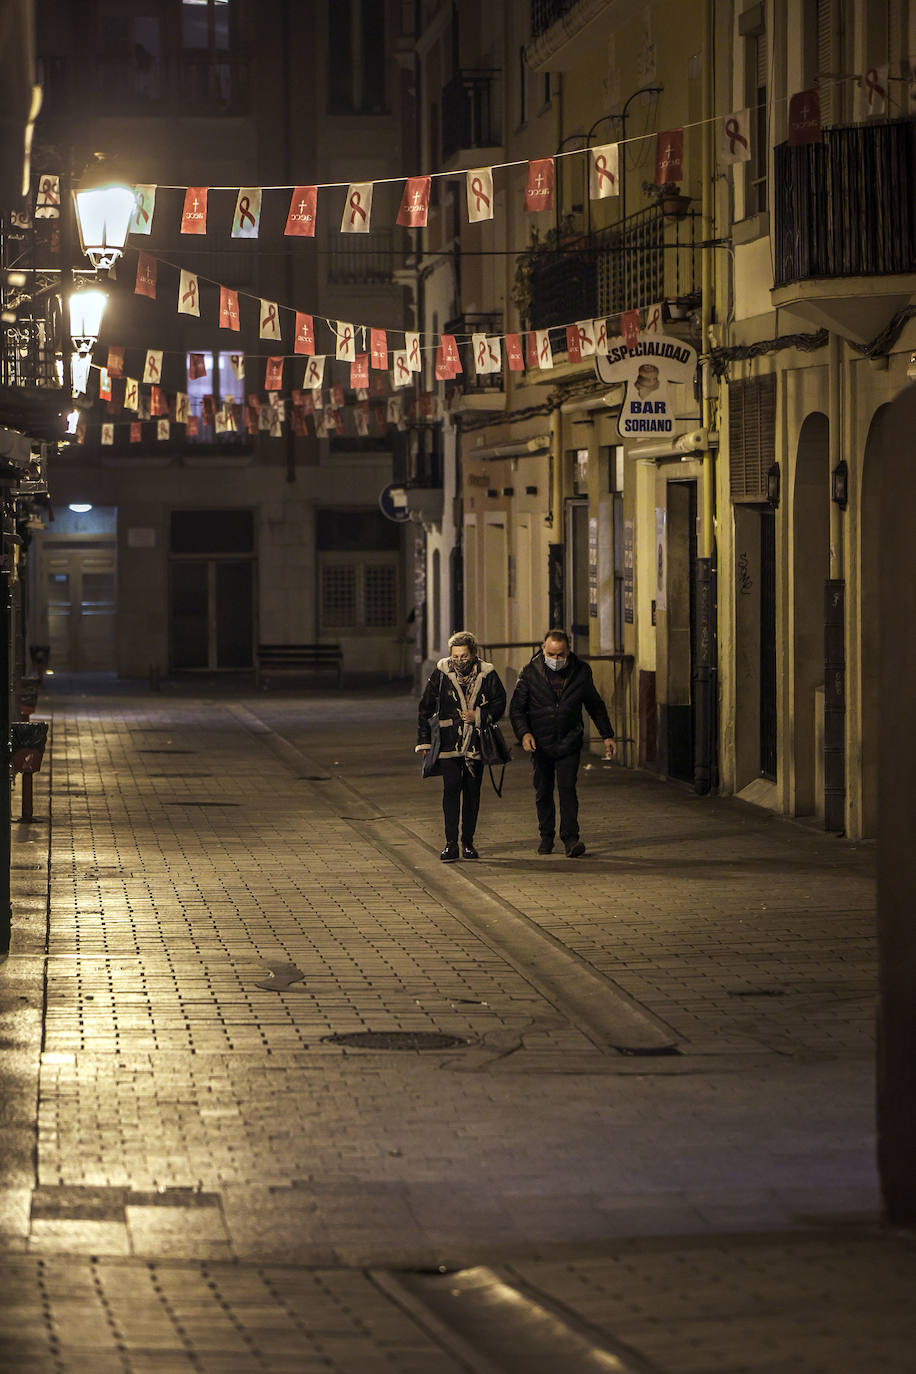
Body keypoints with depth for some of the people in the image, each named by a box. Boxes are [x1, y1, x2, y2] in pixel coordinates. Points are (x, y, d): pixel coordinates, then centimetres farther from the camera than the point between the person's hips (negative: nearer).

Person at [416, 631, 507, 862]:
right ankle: (451, 843, -11)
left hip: (476, 741, 1)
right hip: (449, 741, -1)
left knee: (472, 791, 6)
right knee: (451, 788, -11)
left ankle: (468, 842, 16)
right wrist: (423, 740, 3)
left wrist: (478, 716, -12)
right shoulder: (441, 673, 0)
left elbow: (499, 703, 6)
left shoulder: (486, 674, 0)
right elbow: (425, 707, 6)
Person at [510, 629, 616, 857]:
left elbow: (595, 705, 12)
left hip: (569, 742, -1)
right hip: (540, 743, 1)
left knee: (567, 789, -12)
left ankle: (570, 838, -12)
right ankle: (546, 836, 22)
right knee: (543, 792, 7)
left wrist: (607, 735, 11)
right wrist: (524, 733, -19)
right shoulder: (530, 672, -4)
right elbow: (516, 708, -2)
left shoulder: (581, 671, 0)